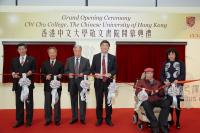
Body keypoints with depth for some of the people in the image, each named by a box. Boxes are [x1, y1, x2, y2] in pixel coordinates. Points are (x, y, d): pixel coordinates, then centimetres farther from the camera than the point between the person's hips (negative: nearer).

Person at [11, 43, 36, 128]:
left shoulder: (31, 59, 7)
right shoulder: (14, 60, 16)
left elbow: (34, 70, 0)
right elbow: (12, 70, 10)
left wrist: (30, 73, -19)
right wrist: (13, 74, -11)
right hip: (17, 84, 3)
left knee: (29, 102, 2)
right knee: (18, 102, 6)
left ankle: (29, 121, 11)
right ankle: (19, 121, 14)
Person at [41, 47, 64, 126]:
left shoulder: (60, 64, 7)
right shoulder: (44, 64, 11)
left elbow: (62, 74, 2)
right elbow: (42, 75, 6)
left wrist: (60, 76, -19)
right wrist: (46, 77, -14)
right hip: (47, 87, 2)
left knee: (57, 104, 4)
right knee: (47, 104, 6)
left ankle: (57, 120, 14)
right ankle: (48, 120, 17)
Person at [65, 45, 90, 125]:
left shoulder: (86, 60, 6)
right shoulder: (69, 60, 9)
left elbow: (88, 71, 3)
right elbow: (66, 70, 9)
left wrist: (83, 74, -15)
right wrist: (69, 74, -12)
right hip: (72, 82, 2)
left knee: (82, 100, 1)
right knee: (73, 101, 8)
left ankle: (82, 118, 11)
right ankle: (74, 118, 18)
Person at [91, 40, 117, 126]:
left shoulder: (112, 57, 4)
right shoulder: (96, 57, 5)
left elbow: (115, 69, 3)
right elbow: (92, 69, 5)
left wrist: (110, 74, -16)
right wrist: (95, 74, -15)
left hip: (108, 82, 0)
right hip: (98, 81, 0)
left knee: (108, 101, 6)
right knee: (99, 101, 7)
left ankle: (108, 119, 19)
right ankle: (99, 119, 20)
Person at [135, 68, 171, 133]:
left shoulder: (157, 82, 23)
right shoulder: (140, 82, 15)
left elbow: (162, 94, 17)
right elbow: (138, 93, 1)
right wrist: (149, 92, -7)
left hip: (157, 100, 3)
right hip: (147, 101, -2)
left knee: (167, 102, -29)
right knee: (146, 104, -39)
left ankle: (162, 125, -27)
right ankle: (155, 126, -32)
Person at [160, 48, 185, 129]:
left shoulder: (180, 63, 2)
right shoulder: (165, 64, 8)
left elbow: (183, 74, -3)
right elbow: (162, 75, 5)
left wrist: (177, 80, -20)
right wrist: (164, 81, -14)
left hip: (177, 87, -2)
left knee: (177, 104, 2)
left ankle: (178, 122, 14)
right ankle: (171, 120, 21)